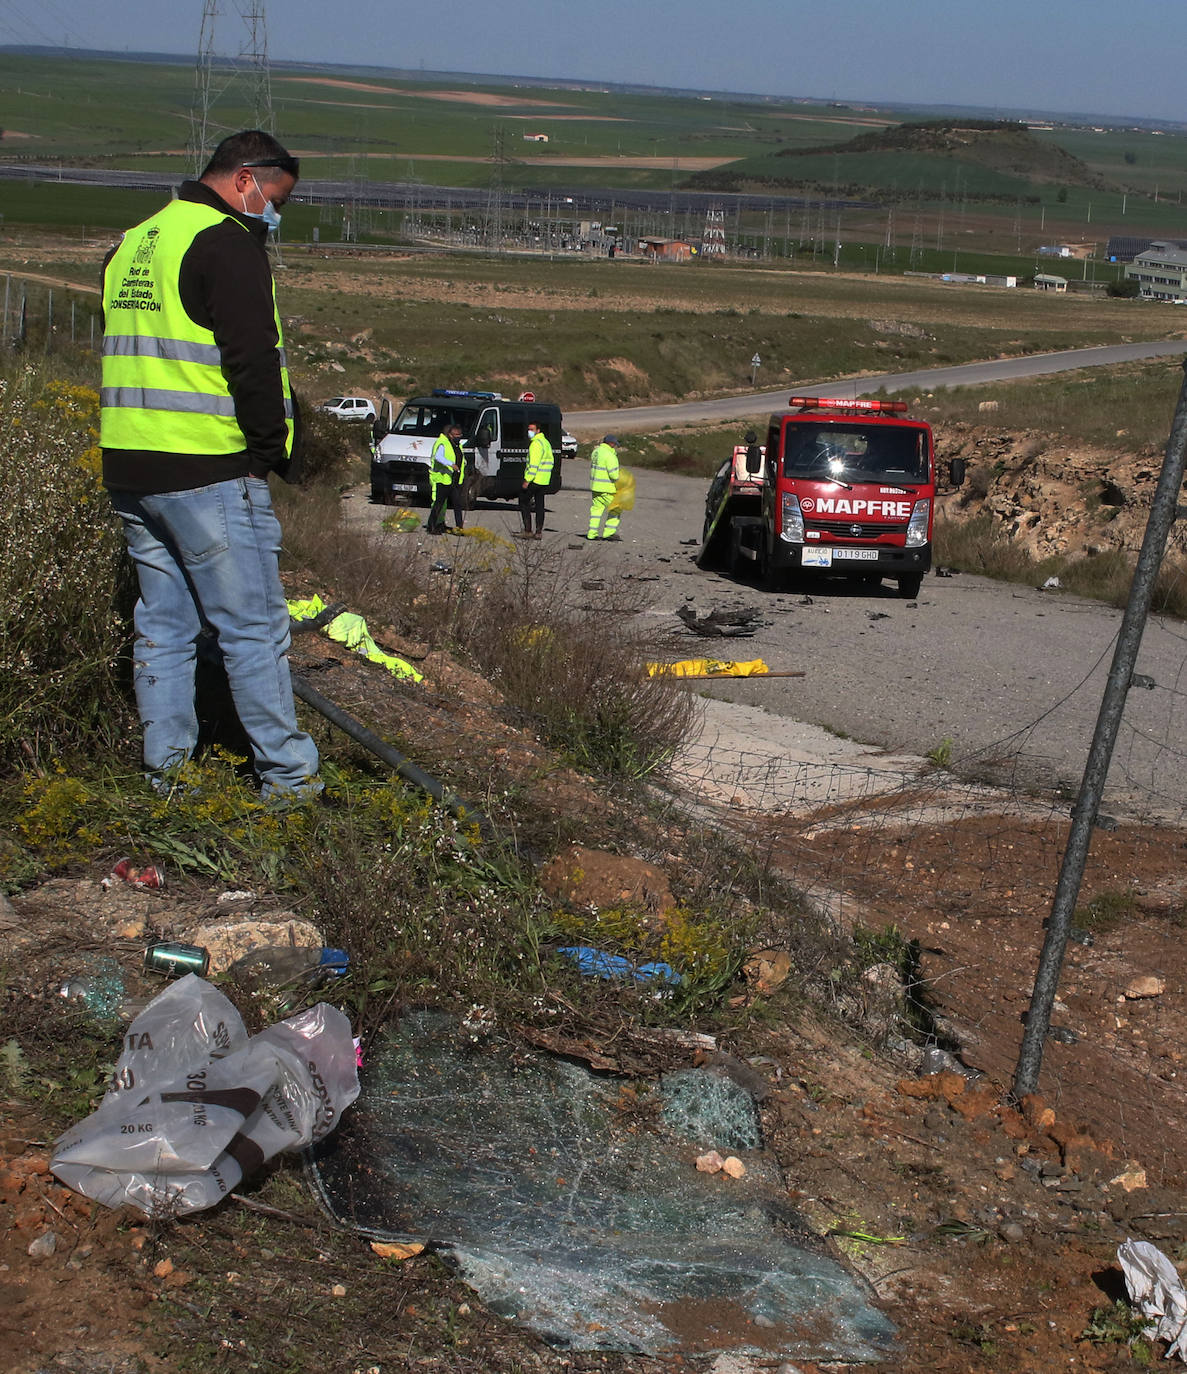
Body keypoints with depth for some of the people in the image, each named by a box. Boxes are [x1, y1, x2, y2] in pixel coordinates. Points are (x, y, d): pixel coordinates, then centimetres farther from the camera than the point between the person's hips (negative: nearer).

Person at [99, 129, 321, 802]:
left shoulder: (133, 244, 18)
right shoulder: (228, 243, -11)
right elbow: (252, 360, -17)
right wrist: (272, 449, -6)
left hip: (128, 467, 9)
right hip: (210, 470, -8)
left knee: (162, 625, 14)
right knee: (254, 627, -1)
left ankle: (166, 770, 19)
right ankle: (288, 777, 5)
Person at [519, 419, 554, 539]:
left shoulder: (536, 444, -15)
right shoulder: (546, 442, 16)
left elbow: (534, 464, -22)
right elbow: (550, 461, 22)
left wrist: (527, 480, -22)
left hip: (534, 480, -9)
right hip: (544, 480, 9)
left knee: (523, 502, 0)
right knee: (539, 505, 10)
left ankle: (527, 531, -5)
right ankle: (539, 532, 9)